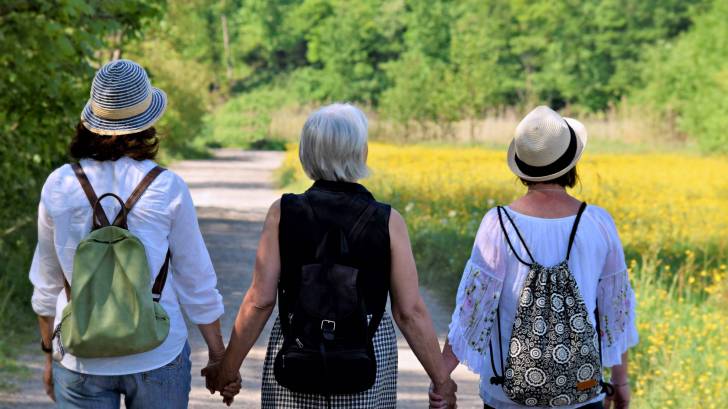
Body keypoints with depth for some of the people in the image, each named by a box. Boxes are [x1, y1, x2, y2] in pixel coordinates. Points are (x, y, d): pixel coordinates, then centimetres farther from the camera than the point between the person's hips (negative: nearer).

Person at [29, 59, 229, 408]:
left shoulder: (59, 186, -3)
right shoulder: (167, 189, -8)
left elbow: (47, 284, 6)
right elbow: (196, 281, -1)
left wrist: (49, 354, 18)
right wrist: (219, 355, 10)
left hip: (81, 356, 1)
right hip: (157, 355, -1)